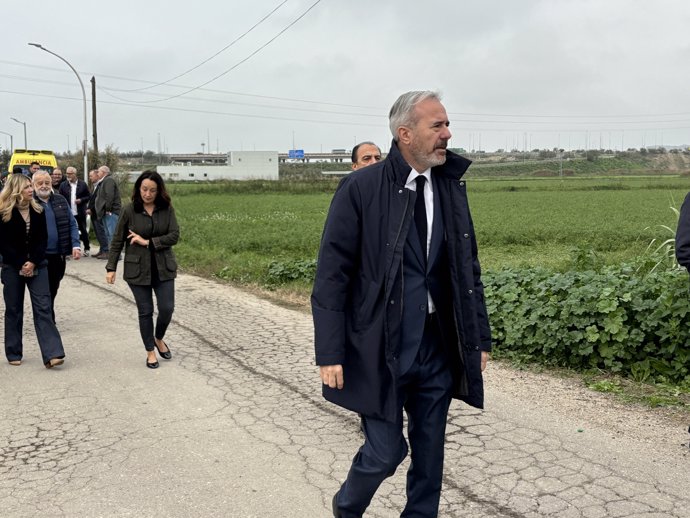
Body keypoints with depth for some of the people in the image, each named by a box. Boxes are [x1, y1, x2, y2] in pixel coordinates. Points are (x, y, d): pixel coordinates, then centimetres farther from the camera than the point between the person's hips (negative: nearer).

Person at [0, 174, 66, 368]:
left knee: (43, 308, -6)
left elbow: (43, 239, 1)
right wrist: (21, 265, -12)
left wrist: (33, 262, -10)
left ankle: (52, 354, -12)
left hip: (37, 266, 2)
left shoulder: (38, 210, 3)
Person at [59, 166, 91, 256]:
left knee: (83, 231, 7)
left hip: (80, 213, -1)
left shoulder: (82, 184, 2)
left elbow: (89, 196, 3)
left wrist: (81, 200, -14)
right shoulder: (63, 185, 4)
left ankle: (87, 249, 20)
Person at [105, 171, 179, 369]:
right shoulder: (130, 210, -6)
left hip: (163, 268, 1)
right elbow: (117, 240, 0)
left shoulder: (167, 209, -2)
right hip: (137, 269, -1)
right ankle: (150, 351, 22)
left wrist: (148, 242, -15)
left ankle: (159, 339, 29)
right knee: (145, 311, 6)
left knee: (167, 308, -1)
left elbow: (174, 235, -8)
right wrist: (111, 268, -2)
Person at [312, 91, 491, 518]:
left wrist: (480, 338, 11)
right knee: (386, 451, 4)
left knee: (430, 451, 13)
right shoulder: (360, 189, -10)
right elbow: (331, 277, -9)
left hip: (438, 347, 5)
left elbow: (469, 270, 12)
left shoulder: (451, 187, 5)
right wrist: (330, 354, -12)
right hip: (382, 349, -4)